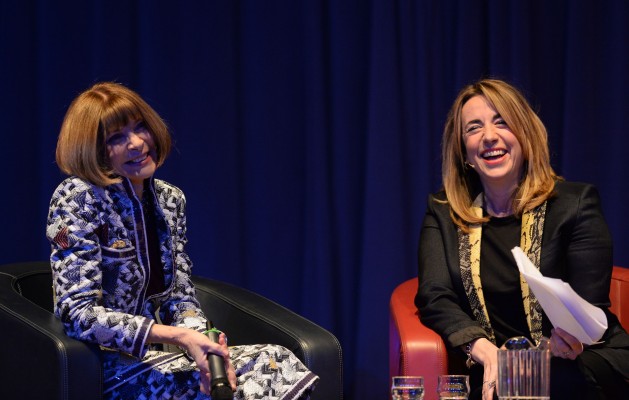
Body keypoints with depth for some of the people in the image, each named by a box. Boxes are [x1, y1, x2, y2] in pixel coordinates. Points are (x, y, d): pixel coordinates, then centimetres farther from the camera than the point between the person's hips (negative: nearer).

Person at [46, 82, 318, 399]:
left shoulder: (169, 200, 8)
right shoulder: (78, 198, -12)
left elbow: (180, 296, 9)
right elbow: (77, 314, -19)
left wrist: (201, 342, -15)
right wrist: (178, 336, -24)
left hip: (157, 354, 7)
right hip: (111, 367, -6)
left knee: (279, 363, -17)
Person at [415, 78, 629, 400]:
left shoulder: (576, 202, 2)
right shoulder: (443, 214, 10)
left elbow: (589, 308, -6)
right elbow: (434, 297, -2)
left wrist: (568, 336, -31)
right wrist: (483, 348, -23)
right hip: (494, 370, 1)